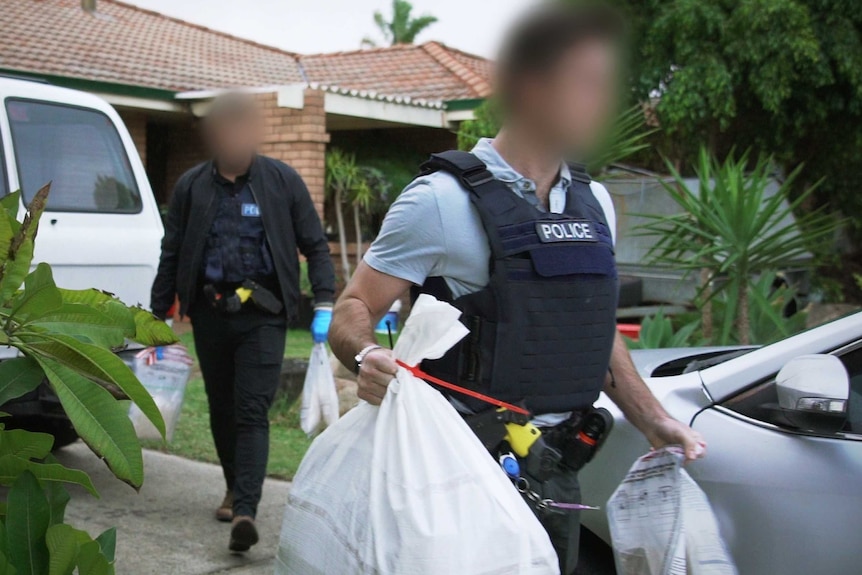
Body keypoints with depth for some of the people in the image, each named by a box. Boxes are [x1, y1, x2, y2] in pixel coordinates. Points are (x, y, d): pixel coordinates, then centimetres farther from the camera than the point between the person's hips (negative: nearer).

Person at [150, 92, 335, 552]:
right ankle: (235, 488, 32)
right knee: (222, 409, 13)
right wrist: (159, 315, 6)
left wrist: (324, 305, -8)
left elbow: (315, 246, 2)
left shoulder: (282, 181, 0)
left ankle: (245, 509, -14)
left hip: (262, 312, -3)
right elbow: (171, 255, 10)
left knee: (252, 411, -10)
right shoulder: (191, 186, 5)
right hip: (209, 311, 3)